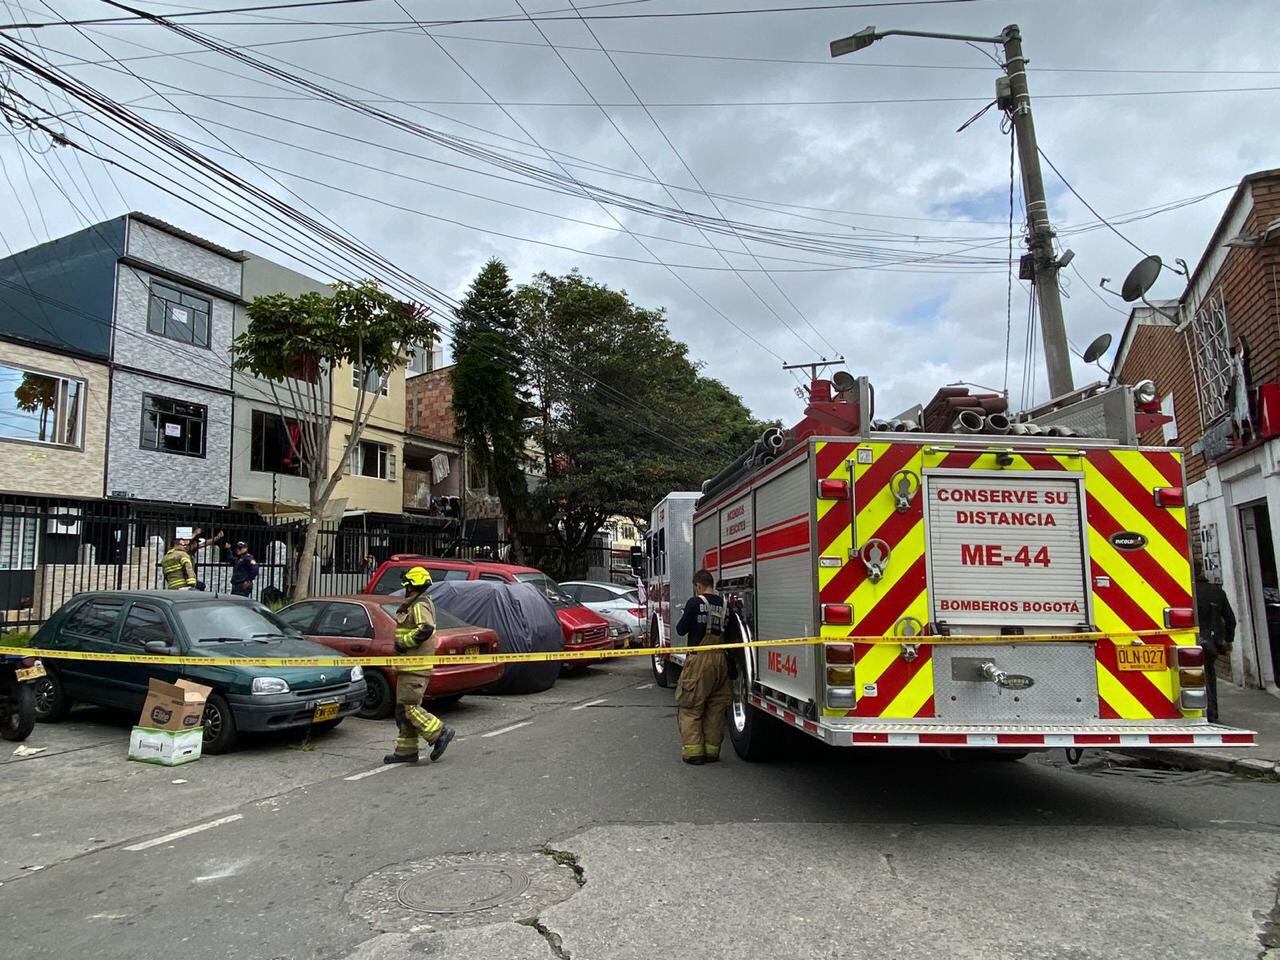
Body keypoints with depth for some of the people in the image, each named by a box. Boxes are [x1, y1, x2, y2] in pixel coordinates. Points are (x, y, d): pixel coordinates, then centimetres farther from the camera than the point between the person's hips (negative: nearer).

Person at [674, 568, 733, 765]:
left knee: (690, 707, 5)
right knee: (716, 708, 13)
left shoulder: (695, 603, -9)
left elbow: (681, 630, -4)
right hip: (720, 660, 5)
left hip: (699, 660, -5)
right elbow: (726, 630, 10)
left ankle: (693, 750, 2)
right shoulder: (724, 603, 5)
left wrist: (685, 617, 15)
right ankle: (712, 750, 16)